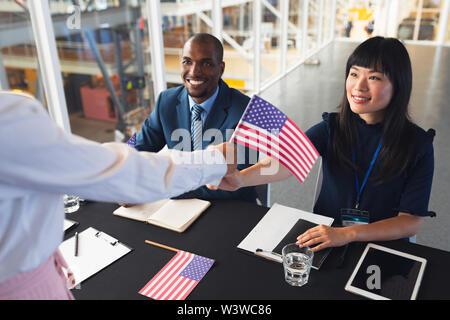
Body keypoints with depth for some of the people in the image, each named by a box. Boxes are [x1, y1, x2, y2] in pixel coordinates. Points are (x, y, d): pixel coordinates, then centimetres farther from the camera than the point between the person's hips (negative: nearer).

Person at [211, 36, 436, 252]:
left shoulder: (418, 144, -8)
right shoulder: (332, 128, -5)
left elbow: (412, 221, -10)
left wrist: (347, 234, -24)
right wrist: (240, 177, -44)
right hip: (323, 237, 1)